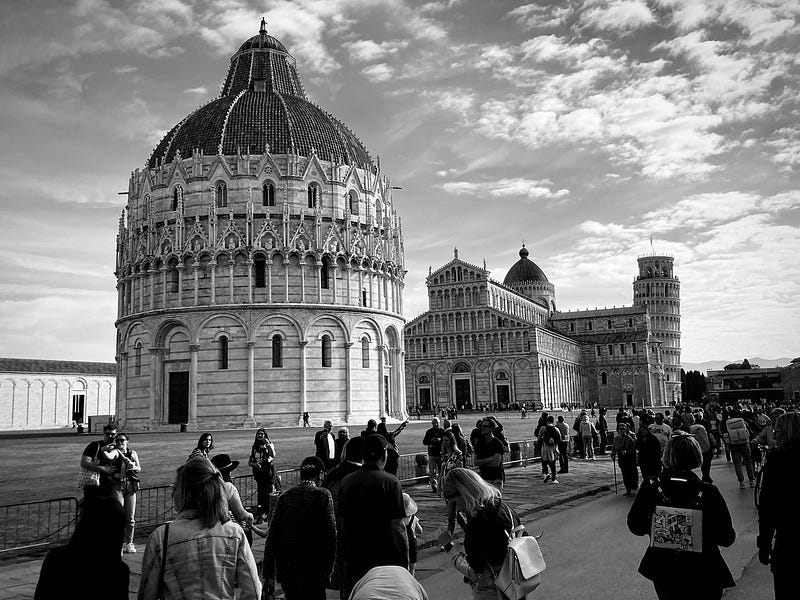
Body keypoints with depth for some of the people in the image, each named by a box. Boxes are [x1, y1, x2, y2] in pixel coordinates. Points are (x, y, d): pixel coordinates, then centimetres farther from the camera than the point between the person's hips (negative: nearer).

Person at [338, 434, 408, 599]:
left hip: (353, 558, 5)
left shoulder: (346, 482, 2)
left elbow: (341, 522, 8)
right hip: (383, 559, -5)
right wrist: (404, 561, -7)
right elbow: (396, 527, -15)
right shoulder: (390, 482, -13)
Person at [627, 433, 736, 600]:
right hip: (703, 573, -2)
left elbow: (635, 526, -5)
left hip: (663, 572, 2)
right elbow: (727, 538, -14)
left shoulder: (651, 487, -15)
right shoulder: (709, 493, -20)